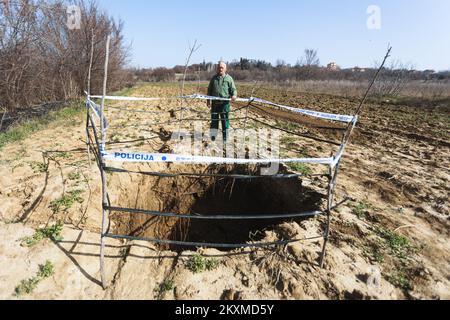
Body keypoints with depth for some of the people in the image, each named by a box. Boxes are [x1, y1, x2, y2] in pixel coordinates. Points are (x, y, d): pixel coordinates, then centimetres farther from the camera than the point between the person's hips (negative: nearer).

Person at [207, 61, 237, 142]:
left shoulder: (229, 78, 4)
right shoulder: (214, 78, 14)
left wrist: (234, 95, -21)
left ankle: (225, 137, 10)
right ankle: (213, 135, 17)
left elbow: (233, 89, 1)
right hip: (215, 102, 3)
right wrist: (208, 100, 12)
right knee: (214, 119, 7)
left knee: (225, 120, 0)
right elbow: (209, 90, 19)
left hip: (225, 103, -3)